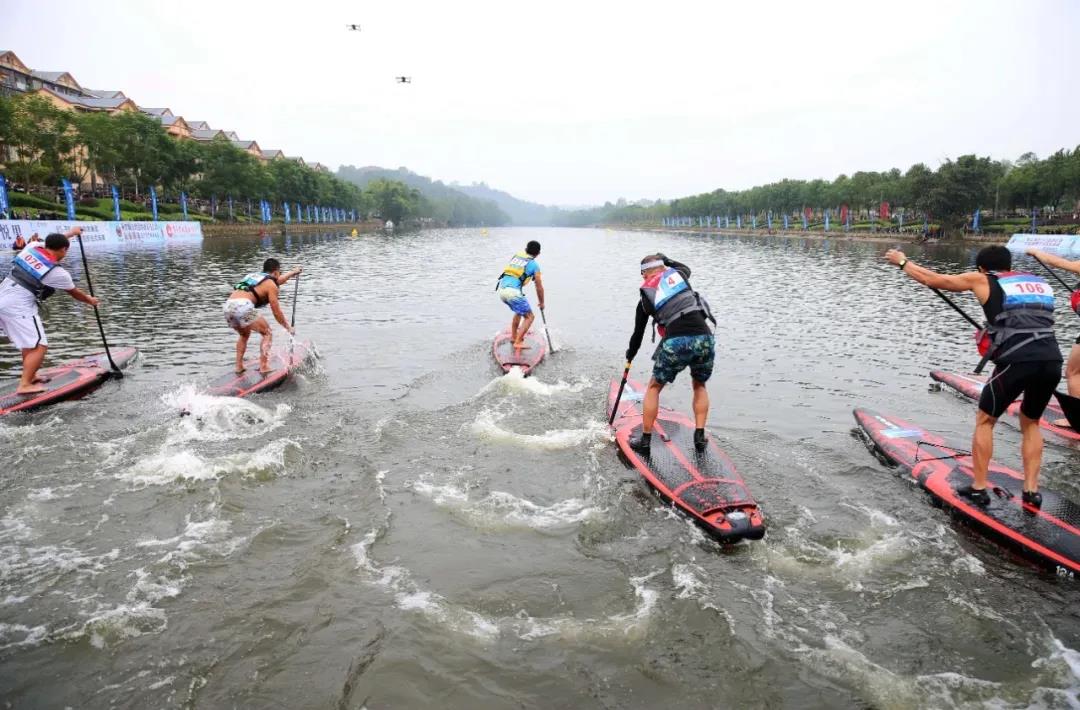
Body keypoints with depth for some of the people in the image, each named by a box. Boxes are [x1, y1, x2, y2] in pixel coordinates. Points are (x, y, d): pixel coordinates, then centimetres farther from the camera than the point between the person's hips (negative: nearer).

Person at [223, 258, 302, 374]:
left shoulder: (255, 275, 30)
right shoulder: (271, 285, 7)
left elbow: (276, 281, 52)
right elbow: (276, 312, 6)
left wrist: (292, 273, 65)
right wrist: (288, 328, 18)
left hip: (228, 305, 8)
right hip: (243, 306, -8)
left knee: (244, 335, 30)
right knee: (267, 334, 6)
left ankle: (239, 367, 24)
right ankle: (264, 368, -4)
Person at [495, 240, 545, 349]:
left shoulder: (516, 256, 19)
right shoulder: (534, 265, 5)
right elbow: (539, 287, 9)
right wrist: (541, 303, 23)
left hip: (501, 289, 7)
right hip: (513, 291, -7)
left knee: (519, 311, 30)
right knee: (530, 317, 5)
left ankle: (513, 336, 33)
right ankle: (518, 342, -5)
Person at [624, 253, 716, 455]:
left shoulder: (646, 297, 15)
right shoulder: (677, 274, 17)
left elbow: (638, 333, 25)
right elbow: (686, 269, 44)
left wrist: (630, 355, 41)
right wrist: (666, 260, 57)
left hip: (676, 342, -2)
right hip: (704, 338, 2)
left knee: (654, 387, 19)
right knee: (699, 386, 27)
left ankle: (645, 440, 21)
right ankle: (700, 436, 20)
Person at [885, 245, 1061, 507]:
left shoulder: (981, 279, 11)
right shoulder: (1041, 282, 24)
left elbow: (932, 279, 20)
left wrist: (902, 262, 34)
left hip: (1017, 361, -5)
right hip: (1052, 361, 5)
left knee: (984, 421, 14)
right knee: (1030, 423, 25)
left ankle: (978, 489, 16)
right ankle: (1032, 491, 22)